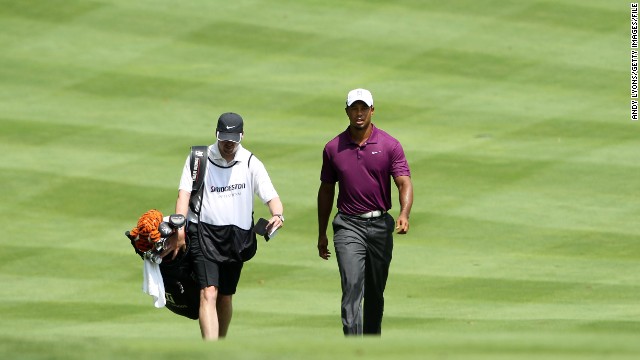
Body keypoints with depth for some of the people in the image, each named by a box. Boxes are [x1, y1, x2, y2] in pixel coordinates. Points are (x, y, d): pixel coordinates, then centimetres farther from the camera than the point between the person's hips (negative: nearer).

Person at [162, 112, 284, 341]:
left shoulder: (250, 163, 5)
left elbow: (271, 196, -3)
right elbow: (184, 193, -8)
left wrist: (277, 215, -26)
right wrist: (179, 229, -22)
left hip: (236, 238, 3)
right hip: (203, 233, -3)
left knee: (225, 297, 11)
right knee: (209, 293, -16)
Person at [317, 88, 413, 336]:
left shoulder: (390, 145, -2)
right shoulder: (333, 148, 2)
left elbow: (404, 183, -9)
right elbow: (326, 190, 11)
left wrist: (404, 215, -29)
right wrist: (322, 233, 12)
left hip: (380, 225, 1)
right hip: (348, 225, -1)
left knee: (375, 292, 12)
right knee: (352, 287, -16)